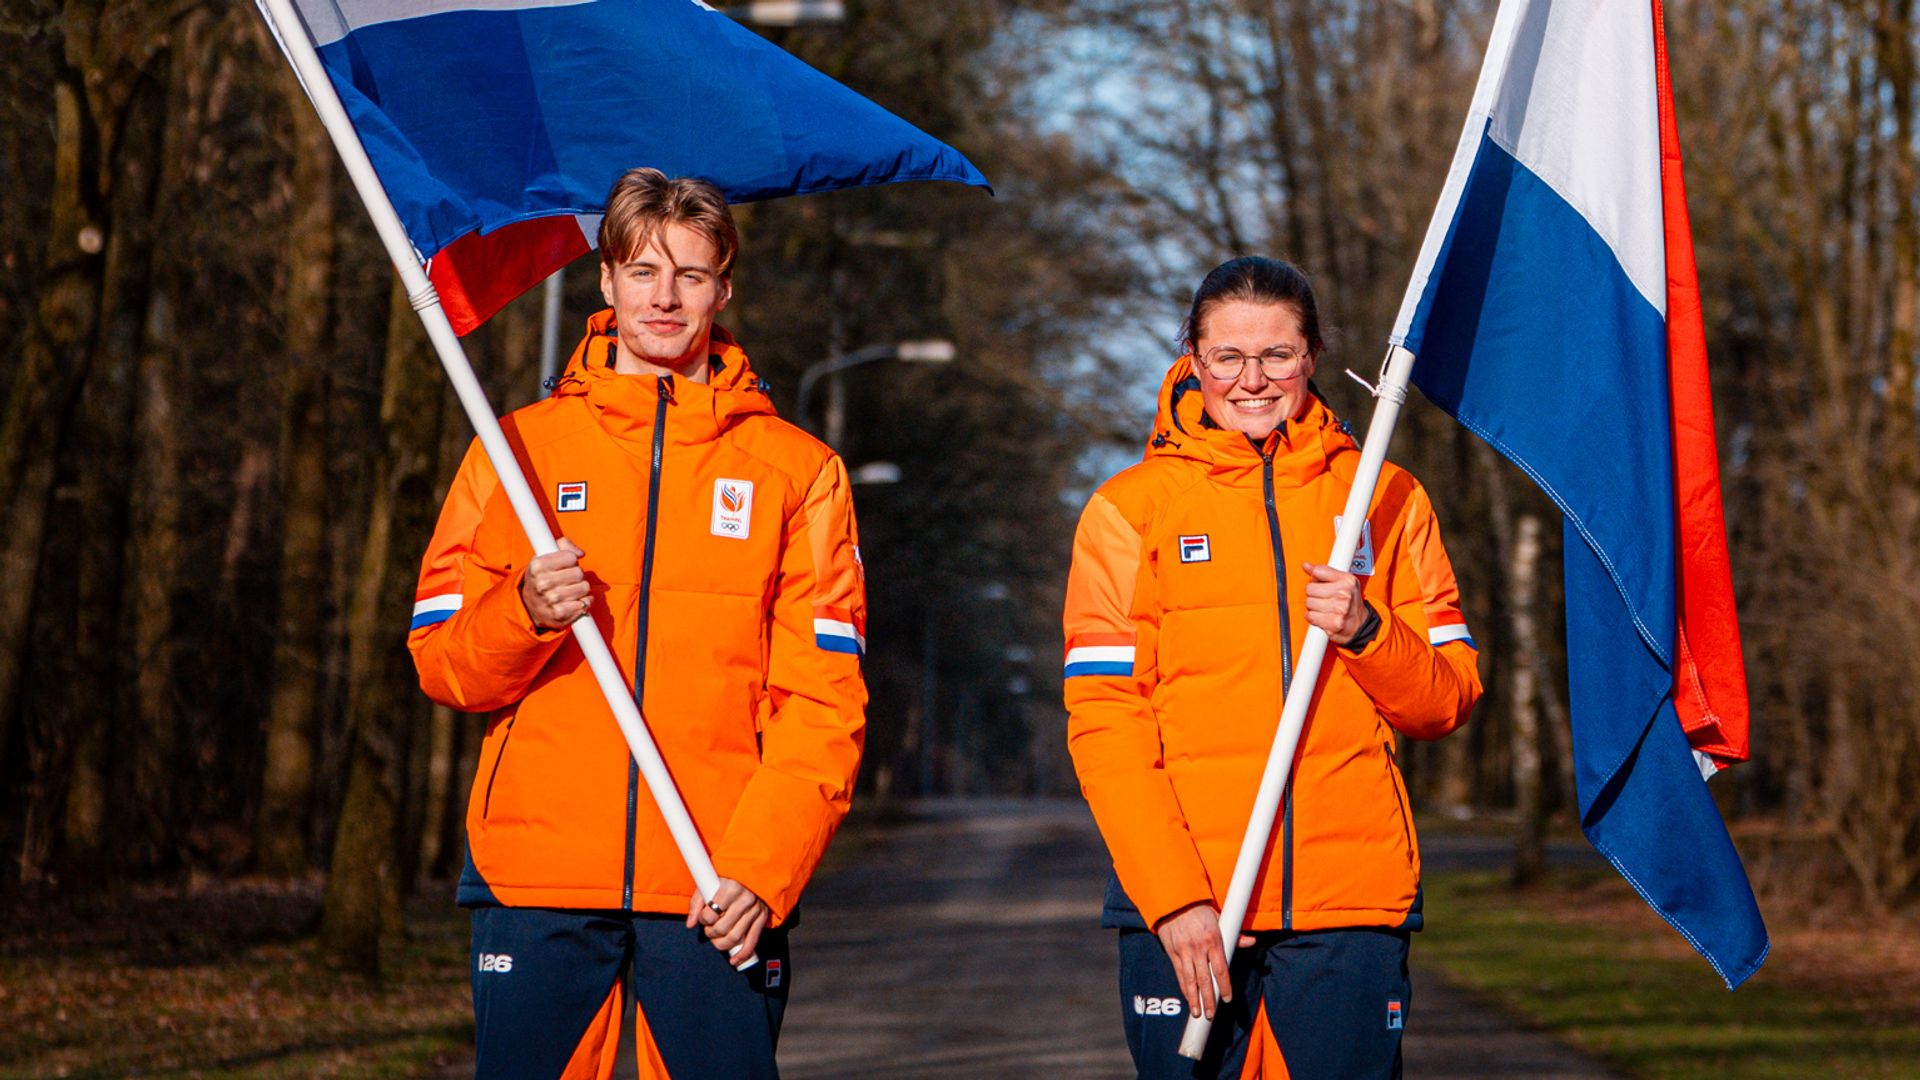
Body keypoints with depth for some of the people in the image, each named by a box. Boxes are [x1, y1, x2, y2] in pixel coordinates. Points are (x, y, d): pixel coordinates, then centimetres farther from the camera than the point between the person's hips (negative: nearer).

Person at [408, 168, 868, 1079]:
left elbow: (823, 701, 3)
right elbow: (439, 661, 8)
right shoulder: (520, 448, 11)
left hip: (716, 892, -1)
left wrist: (762, 867, -10)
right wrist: (524, 614, -13)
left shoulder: (796, 470, 9)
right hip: (536, 877, 1)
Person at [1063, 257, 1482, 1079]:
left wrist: (1364, 631, -11)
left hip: (1353, 896, 1)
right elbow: (1103, 721, -2)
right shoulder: (1130, 508, 5)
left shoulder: (1385, 496, 11)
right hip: (1182, 909, -1)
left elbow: (1446, 702, 9)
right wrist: (1172, 894, -12)